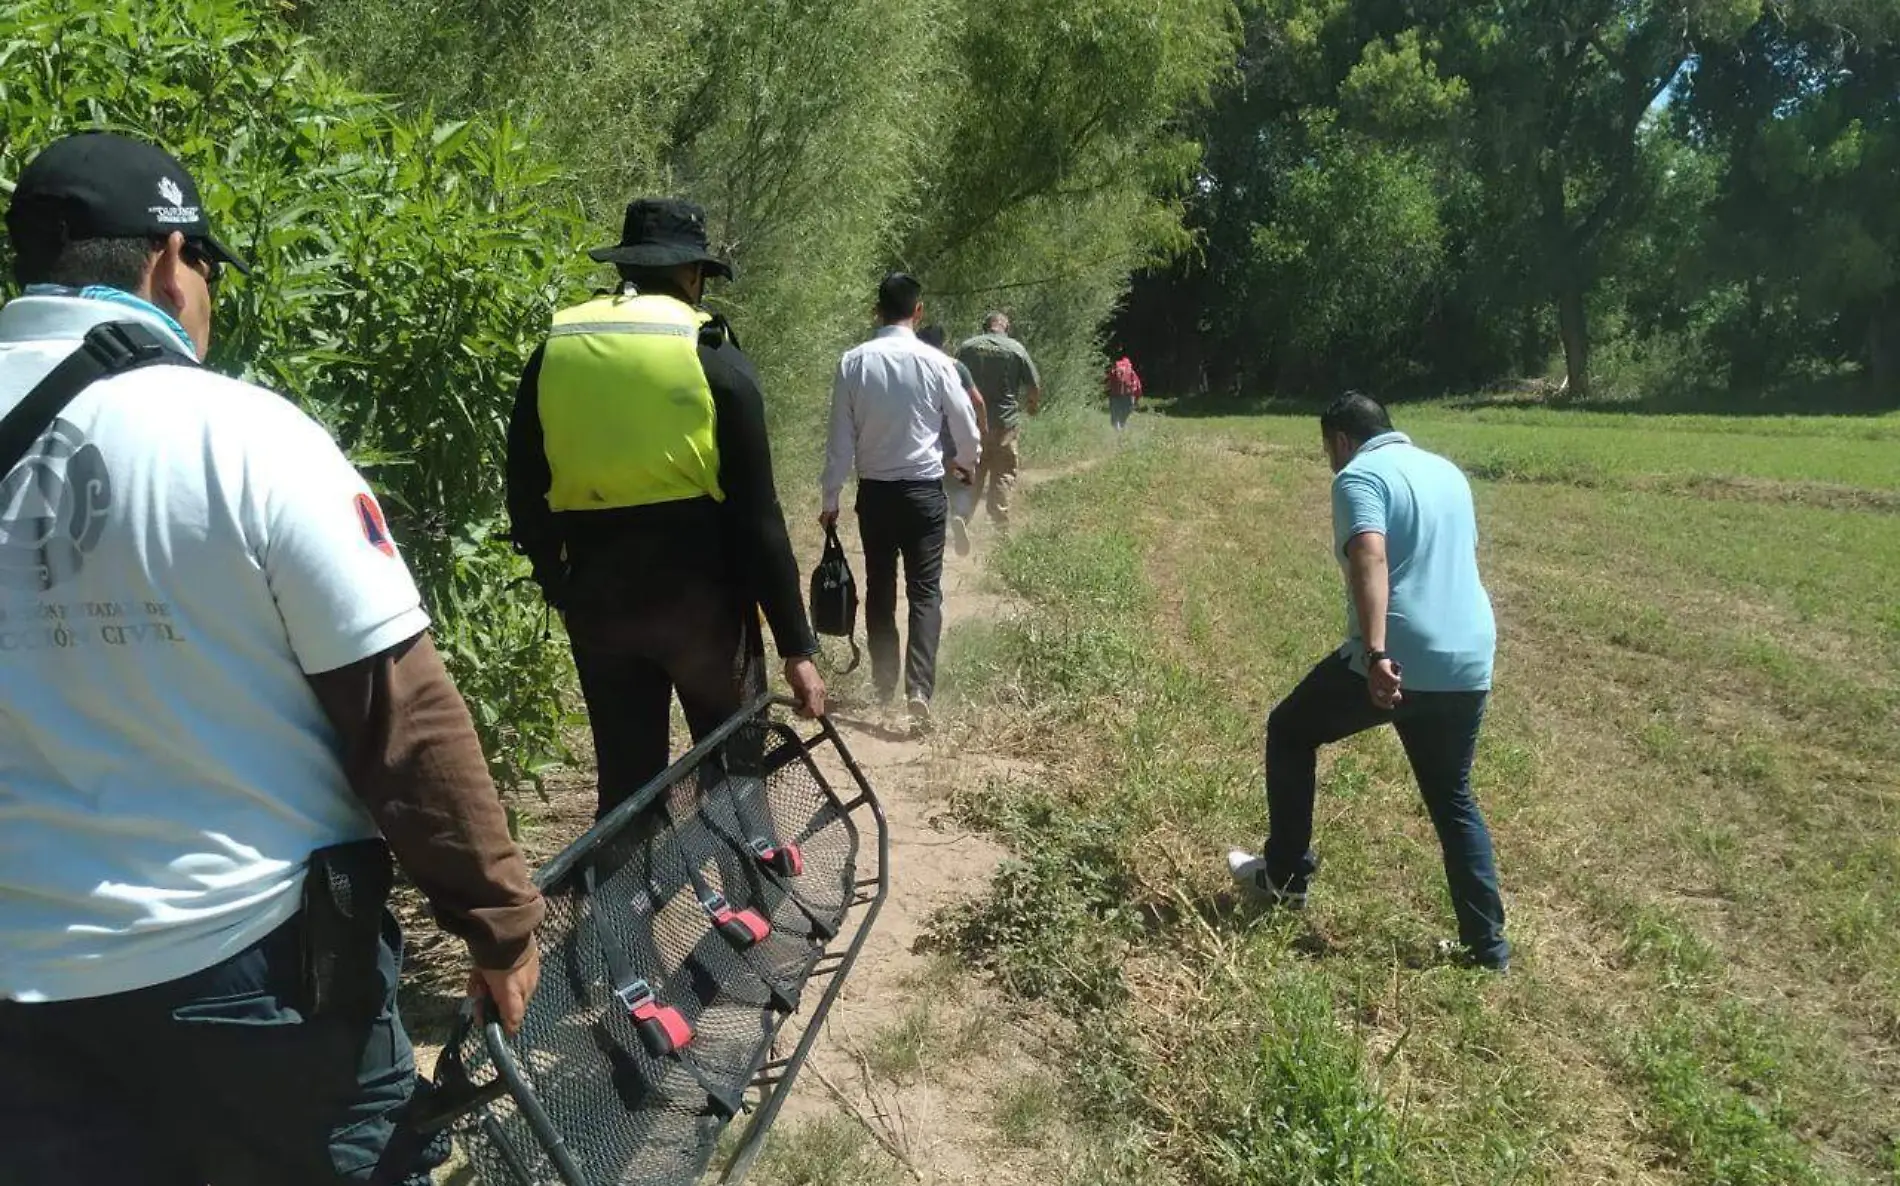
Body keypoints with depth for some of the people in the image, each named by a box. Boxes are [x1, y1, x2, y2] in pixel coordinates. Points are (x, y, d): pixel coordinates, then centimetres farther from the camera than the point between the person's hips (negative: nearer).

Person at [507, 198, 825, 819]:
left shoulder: (552, 352, 4)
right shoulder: (713, 355, -7)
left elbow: (524, 498, 7)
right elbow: (757, 515, -10)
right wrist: (797, 646, -7)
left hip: (597, 597, 3)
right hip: (700, 592, -3)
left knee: (625, 779, 15)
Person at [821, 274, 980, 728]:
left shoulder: (853, 362, -5)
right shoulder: (935, 363, -8)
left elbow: (840, 439, -3)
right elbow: (967, 432, 1)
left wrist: (830, 499, 6)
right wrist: (967, 462, 23)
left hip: (873, 491, 2)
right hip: (924, 490, -2)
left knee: (879, 588, 14)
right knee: (925, 590, 2)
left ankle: (884, 686, 22)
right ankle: (919, 688, -12)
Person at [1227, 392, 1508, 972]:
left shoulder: (1359, 476, -7)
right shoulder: (1448, 472, 18)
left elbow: (1371, 559, -24)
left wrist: (1377, 654, -33)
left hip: (1397, 663, -7)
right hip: (1469, 664, 7)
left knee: (1289, 731, 16)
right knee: (1454, 801, 19)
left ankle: (1285, 877, 22)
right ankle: (1487, 945, 18)